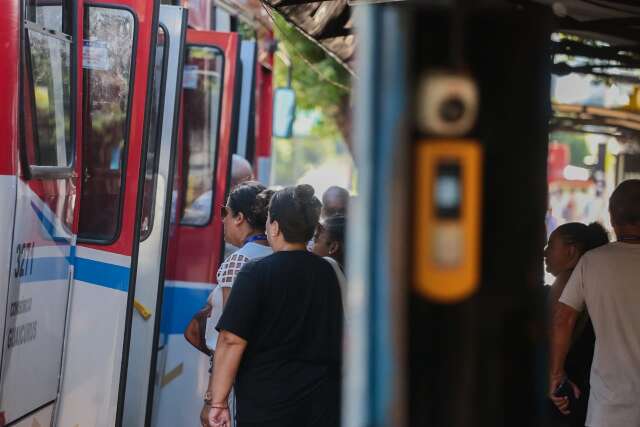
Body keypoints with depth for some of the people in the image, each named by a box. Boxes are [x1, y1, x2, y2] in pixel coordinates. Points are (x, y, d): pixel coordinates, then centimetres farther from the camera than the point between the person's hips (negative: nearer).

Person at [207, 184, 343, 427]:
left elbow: (232, 341, -15)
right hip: (322, 406, 5)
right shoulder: (327, 273, 7)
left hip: (265, 407, -4)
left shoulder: (256, 273, -10)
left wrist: (218, 401, -11)